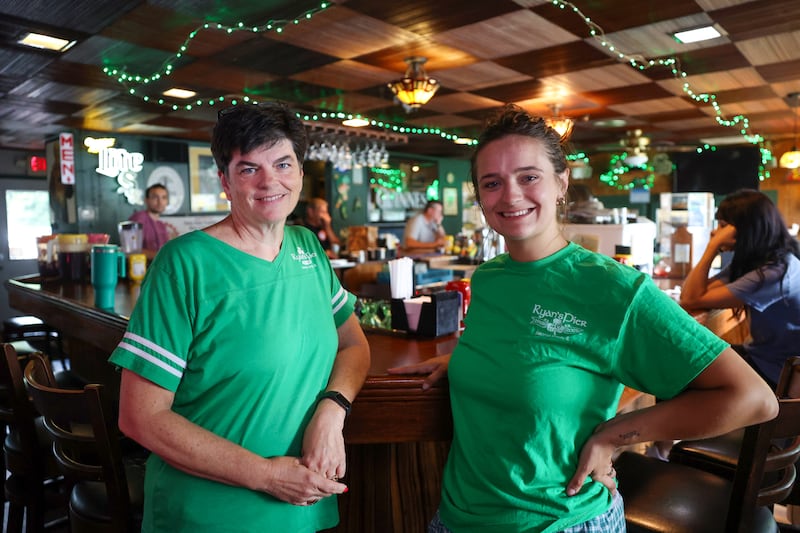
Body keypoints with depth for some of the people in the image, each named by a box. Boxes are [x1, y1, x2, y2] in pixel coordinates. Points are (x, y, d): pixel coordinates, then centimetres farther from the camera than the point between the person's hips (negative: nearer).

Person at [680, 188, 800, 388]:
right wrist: (714, 247, -11)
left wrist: (713, 246, -24)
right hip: (758, 355, 7)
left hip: (776, 374, -7)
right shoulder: (748, 260, 0)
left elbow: (692, 300, -29)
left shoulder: (776, 272, -27)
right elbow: (688, 294, -8)